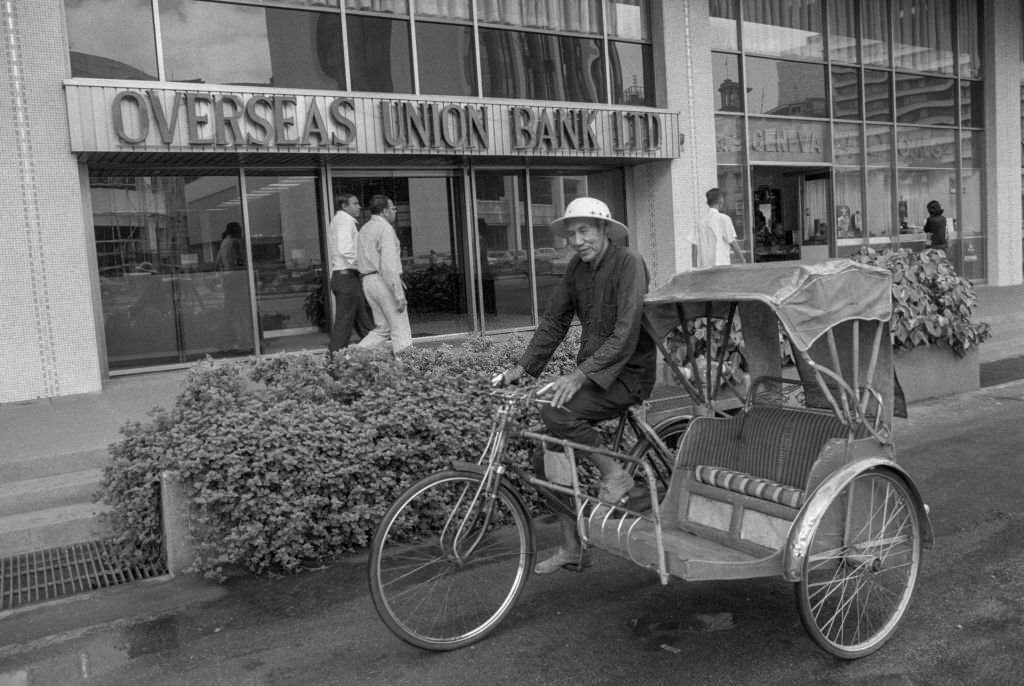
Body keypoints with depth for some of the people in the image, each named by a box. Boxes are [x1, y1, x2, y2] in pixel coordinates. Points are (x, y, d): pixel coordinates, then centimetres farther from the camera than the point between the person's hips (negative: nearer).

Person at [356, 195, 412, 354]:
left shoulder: (364, 229, 18)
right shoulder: (385, 228, -11)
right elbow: (388, 264, -19)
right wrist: (399, 294, -20)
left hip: (368, 281, 9)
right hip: (384, 281, -9)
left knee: (383, 328, 12)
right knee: (400, 329, -4)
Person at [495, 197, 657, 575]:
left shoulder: (628, 264, -16)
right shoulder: (577, 268, 6)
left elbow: (625, 335, -25)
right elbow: (554, 321, 11)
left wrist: (581, 375, -33)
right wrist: (523, 366, 1)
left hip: (628, 372, -7)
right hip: (591, 370, 8)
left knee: (556, 413, -30)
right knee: (548, 460, 2)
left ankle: (615, 474, -8)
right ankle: (572, 547, 17)